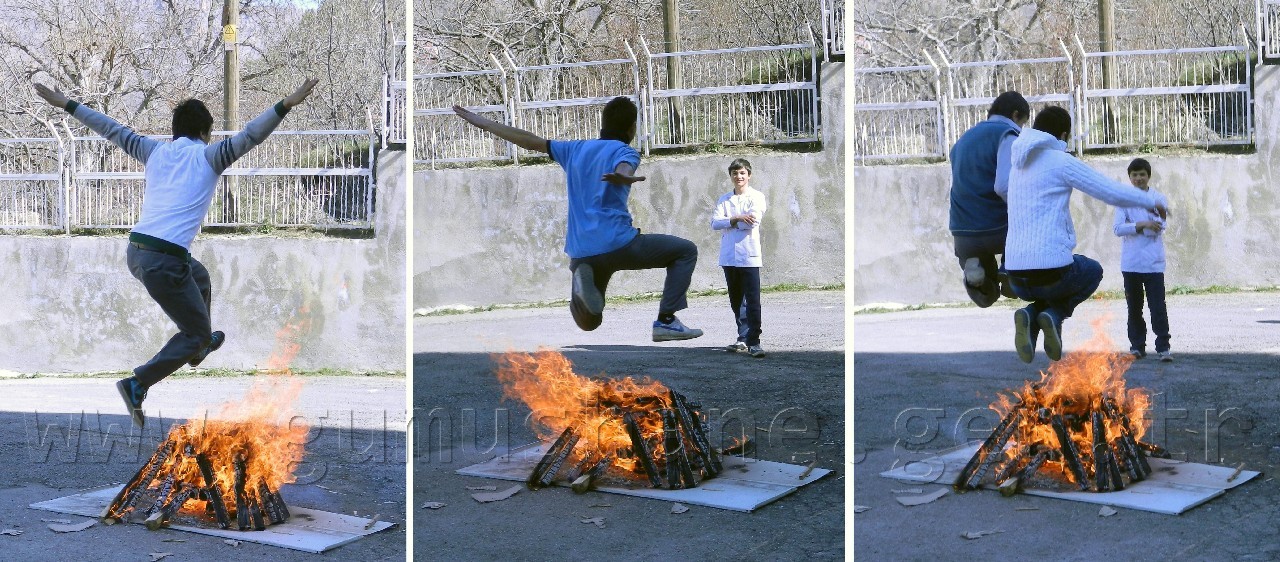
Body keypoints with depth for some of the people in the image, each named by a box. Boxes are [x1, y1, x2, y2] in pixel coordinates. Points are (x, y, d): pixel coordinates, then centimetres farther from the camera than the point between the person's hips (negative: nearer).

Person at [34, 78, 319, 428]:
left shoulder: (155, 151, 14)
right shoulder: (208, 156, 0)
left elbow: (111, 129, 21)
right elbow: (250, 136, -12)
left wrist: (65, 104, 30)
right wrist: (286, 105, -18)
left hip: (135, 251, 7)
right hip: (164, 260, -7)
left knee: (198, 275, 35)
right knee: (195, 335, 5)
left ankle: (199, 346, 49)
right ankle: (138, 385, -9)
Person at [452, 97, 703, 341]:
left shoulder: (576, 150, 19)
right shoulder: (624, 151, 2)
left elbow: (531, 140, 23)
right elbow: (623, 169, -23)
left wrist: (482, 123, 31)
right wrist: (625, 177, -48)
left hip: (581, 254, 5)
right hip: (618, 244, -5)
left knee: (588, 322, 22)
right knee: (686, 250, 12)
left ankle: (582, 278, -12)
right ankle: (666, 322, -2)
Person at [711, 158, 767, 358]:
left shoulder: (756, 197, 2)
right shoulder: (724, 200, 14)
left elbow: (753, 221, -13)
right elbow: (714, 223, 0)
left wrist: (728, 222, -3)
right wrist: (737, 219, -14)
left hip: (749, 256, -5)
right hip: (729, 257, 5)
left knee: (752, 301, -10)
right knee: (736, 302, 11)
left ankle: (753, 341, -11)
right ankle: (743, 339, 20)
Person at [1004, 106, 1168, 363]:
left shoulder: (1019, 164, 14)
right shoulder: (1061, 162, -6)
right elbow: (1113, 193, -4)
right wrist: (1153, 201, 14)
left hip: (1016, 277, 5)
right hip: (1051, 268, -5)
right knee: (1093, 272, 30)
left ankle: (1031, 314, 1)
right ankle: (1054, 315, 2)